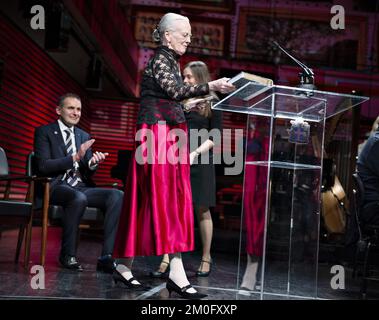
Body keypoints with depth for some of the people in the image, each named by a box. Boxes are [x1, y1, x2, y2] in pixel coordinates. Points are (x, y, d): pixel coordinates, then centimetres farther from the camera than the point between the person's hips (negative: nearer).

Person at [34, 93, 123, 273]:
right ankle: (68, 255, -20)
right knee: (79, 198, -38)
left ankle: (106, 257, -26)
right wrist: (75, 157, -18)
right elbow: (43, 166, -9)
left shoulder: (84, 136, 20)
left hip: (81, 188, 6)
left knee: (118, 195, -21)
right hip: (55, 187, -5)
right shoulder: (44, 132, 4)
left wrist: (93, 163, -7)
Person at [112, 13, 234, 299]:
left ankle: (124, 265, 13)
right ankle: (177, 274, -15)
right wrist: (209, 87, -33)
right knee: (165, 201, -13)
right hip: (157, 137, -9)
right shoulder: (159, 61, -9)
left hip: (172, 136, 9)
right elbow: (175, 92, -25)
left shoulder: (172, 61, 19)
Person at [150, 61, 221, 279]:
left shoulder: (212, 103, 4)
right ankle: (166, 260, -6)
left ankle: (206, 259, 18)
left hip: (200, 161, -3)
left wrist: (196, 152, -14)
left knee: (202, 210, 5)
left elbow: (214, 136, -2)